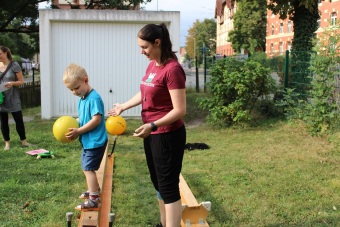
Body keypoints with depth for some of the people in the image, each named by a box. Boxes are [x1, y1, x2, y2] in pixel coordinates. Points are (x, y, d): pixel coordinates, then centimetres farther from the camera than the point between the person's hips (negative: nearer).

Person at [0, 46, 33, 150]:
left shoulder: (14, 65, -5)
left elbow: (21, 81, -4)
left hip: (12, 98, -3)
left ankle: (24, 141, 12)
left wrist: (12, 83, -23)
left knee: (19, 120, 1)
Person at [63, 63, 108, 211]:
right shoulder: (82, 99, 9)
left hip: (95, 141, -10)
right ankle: (94, 190, 40)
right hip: (87, 141, 10)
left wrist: (78, 131, -22)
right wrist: (71, 124, -4)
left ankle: (93, 200, -3)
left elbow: (96, 120, -25)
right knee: (87, 167, 22)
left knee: (88, 168, -8)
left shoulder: (94, 98, -20)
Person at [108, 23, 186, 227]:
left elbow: (180, 110, -23)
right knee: (158, 183, 19)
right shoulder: (152, 65, 7)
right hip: (152, 134, 9)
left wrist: (153, 125, -31)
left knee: (168, 187, -3)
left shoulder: (173, 69, -20)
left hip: (168, 136, -9)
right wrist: (124, 106, 33)